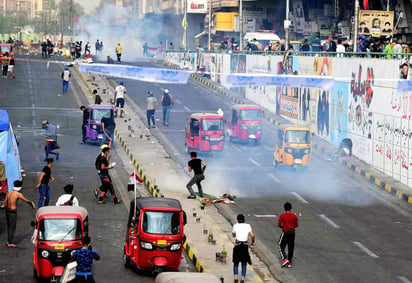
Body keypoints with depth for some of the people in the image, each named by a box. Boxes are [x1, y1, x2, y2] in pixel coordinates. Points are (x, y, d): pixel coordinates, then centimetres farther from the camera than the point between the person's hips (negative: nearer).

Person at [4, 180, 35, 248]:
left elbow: (5, 202, 10)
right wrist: (31, 202, 13)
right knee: (12, 227, 0)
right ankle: (10, 243, 2)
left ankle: (9, 241, 25)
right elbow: (26, 200, -6)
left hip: (7, 211, 7)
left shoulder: (9, 193, 7)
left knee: (9, 227, 17)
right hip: (13, 212, -7)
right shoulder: (18, 194, -12)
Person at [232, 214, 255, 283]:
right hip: (245, 246, 0)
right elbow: (252, 235, -10)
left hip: (237, 246, 0)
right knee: (244, 264, 13)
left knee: (236, 263, 15)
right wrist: (253, 242, 6)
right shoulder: (247, 226, 1)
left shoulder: (235, 226, 2)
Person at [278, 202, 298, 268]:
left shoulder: (282, 215, -7)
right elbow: (296, 225, 4)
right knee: (291, 248, 11)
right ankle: (289, 263, 11)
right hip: (292, 232, 3)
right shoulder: (294, 216, 1)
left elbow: (279, 225, -8)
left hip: (285, 232, -3)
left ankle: (285, 259, -14)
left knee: (281, 247, 6)